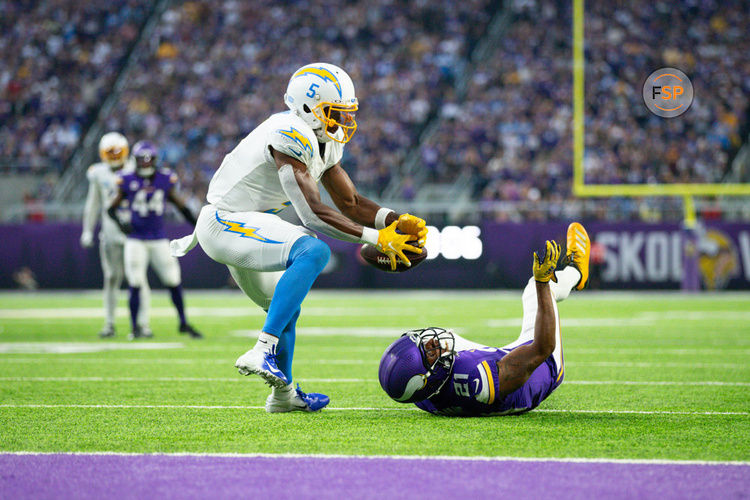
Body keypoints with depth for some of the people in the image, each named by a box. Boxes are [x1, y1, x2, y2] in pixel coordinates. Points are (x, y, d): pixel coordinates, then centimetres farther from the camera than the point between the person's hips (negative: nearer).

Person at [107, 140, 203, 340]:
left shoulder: (165, 180, 1)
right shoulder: (128, 182, -5)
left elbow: (181, 206, 11)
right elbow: (111, 208, 2)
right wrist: (120, 224, -18)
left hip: (159, 240, 2)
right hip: (136, 240, -2)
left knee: (174, 281, 2)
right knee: (135, 284, -5)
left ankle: (183, 323, 17)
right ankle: (135, 328, 6)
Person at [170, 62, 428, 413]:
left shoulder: (324, 142, 7)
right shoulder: (291, 135, -24)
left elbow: (350, 202, 13)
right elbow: (312, 214, -29)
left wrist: (397, 222, -4)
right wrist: (376, 239, -26)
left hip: (243, 228, 11)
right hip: (224, 223, -11)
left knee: (284, 308, 27)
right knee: (313, 251, -30)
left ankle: (283, 394, 48)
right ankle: (262, 351, -32)